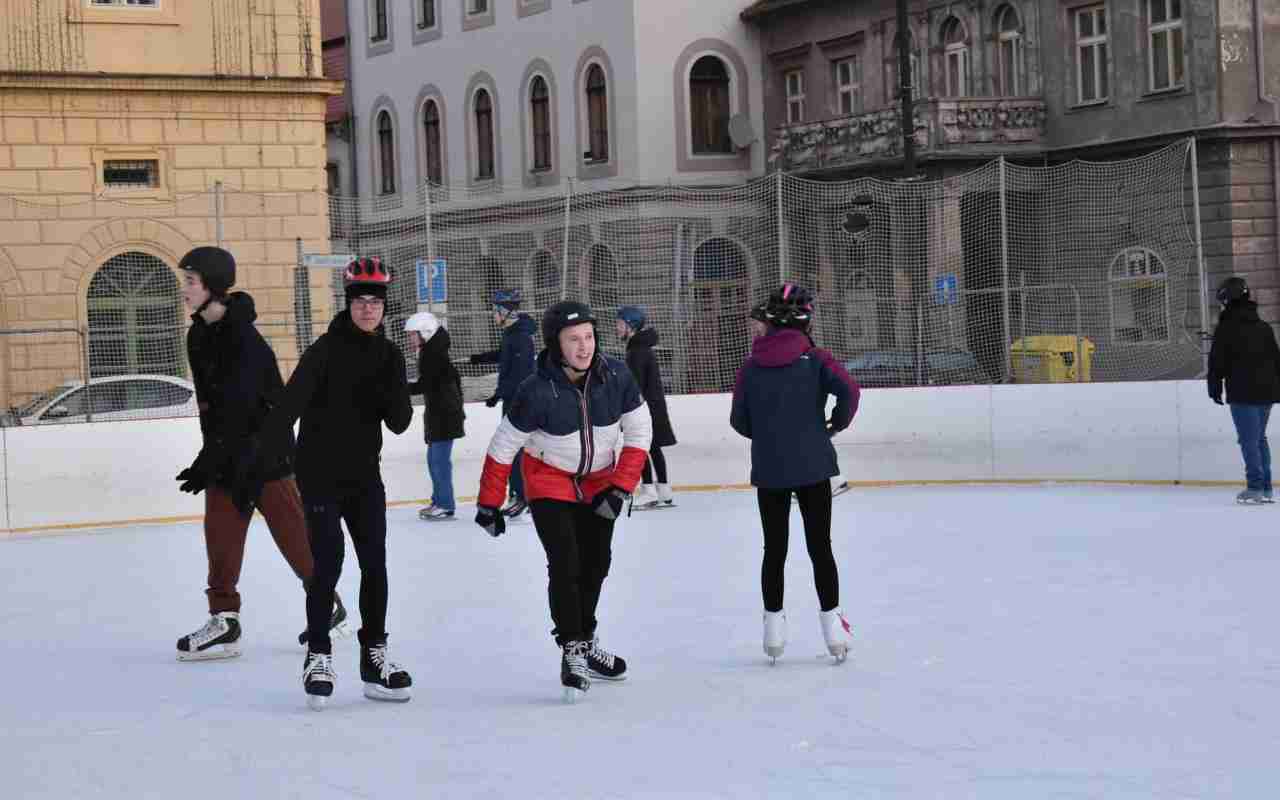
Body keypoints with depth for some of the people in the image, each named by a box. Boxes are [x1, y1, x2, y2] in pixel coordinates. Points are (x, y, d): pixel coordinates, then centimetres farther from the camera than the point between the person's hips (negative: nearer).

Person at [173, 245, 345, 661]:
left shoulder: (243, 339, -22)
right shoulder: (199, 335, 6)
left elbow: (237, 409, -25)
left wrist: (207, 463, -25)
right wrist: (210, 455, 8)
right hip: (225, 452, 8)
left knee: (291, 529, 2)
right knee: (220, 533, 3)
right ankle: (224, 620, 6)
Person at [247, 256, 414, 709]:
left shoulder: (388, 356, 4)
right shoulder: (327, 350, -13)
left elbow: (400, 423, 2)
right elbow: (289, 405, -23)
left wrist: (391, 395, -19)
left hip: (365, 475, 5)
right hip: (320, 472, -5)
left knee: (375, 562, 6)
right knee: (328, 561, -11)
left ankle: (374, 655, 19)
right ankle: (318, 656, 0)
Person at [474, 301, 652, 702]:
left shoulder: (616, 376, -20)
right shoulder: (538, 392, -29)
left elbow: (639, 431, -8)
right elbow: (503, 446, -18)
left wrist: (621, 487, -13)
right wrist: (488, 503, -13)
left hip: (600, 480, 4)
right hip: (550, 482, -4)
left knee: (596, 562, 14)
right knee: (565, 563, -15)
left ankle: (586, 641, 35)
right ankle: (573, 651, -3)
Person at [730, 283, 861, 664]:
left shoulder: (752, 365, 1)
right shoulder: (814, 358, -6)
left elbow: (738, 419, 1)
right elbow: (848, 389, -21)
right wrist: (838, 421, -2)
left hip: (768, 471, 2)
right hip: (812, 466, -1)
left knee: (774, 548, 10)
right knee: (820, 546, 6)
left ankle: (774, 626, 13)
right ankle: (832, 624, 8)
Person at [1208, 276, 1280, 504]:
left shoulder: (1226, 328, -7)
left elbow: (1217, 361, -8)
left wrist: (1214, 387, 2)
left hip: (1243, 393, -6)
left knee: (1249, 440, -4)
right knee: (1260, 438, 15)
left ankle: (1255, 488, -8)